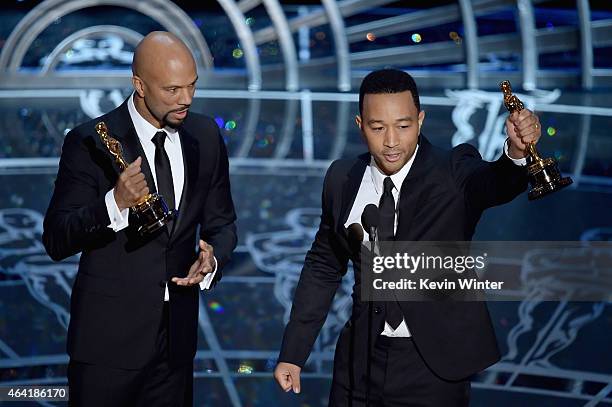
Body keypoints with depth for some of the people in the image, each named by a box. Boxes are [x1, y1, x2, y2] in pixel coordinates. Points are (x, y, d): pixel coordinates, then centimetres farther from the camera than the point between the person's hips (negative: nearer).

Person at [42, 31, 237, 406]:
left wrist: (213, 259, -10)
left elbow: (221, 221, 12)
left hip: (176, 335, 4)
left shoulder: (206, 136, 3)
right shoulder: (91, 142, -11)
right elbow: (56, 241, -12)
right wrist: (115, 204, -29)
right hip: (109, 334, -4)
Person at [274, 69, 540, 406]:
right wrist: (292, 353, 7)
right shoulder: (343, 179, 0)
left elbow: (495, 183, -33)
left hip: (434, 365, -3)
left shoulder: (453, 172, -11)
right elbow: (324, 266, 9)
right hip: (361, 360, 3)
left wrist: (517, 151, -56)